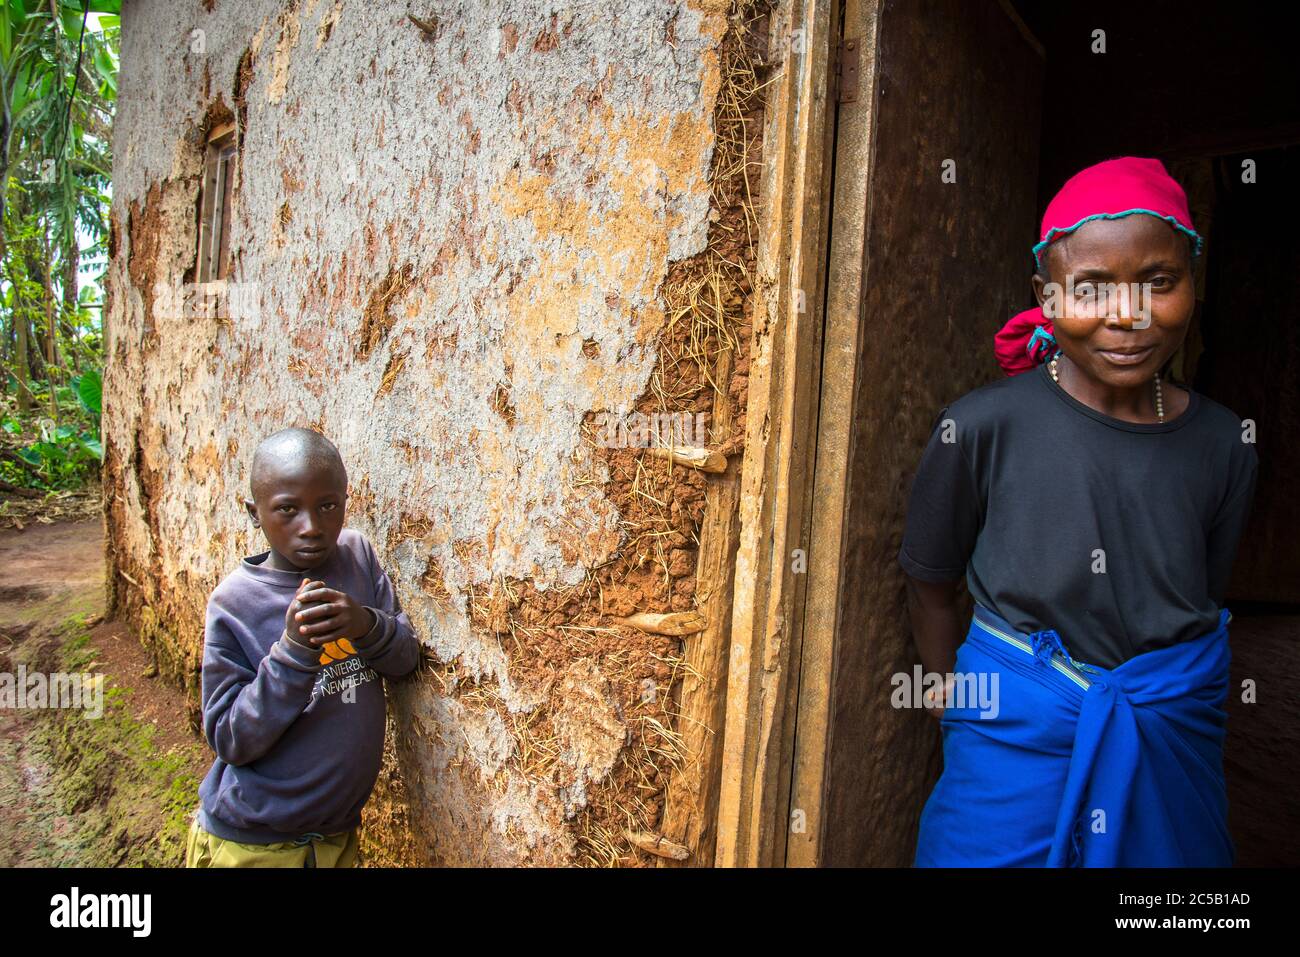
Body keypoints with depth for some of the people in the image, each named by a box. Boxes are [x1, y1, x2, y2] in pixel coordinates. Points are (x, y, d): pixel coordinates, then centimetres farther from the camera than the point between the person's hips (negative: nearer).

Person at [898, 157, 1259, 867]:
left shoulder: (1225, 446, -3)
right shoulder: (983, 427, -14)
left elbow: (1205, 601, 9)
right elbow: (930, 585, -3)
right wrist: (955, 698, 5)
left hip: (1171, 738, 4)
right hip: (1017, 739, -3)